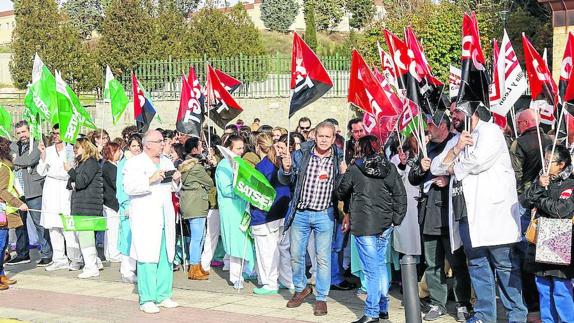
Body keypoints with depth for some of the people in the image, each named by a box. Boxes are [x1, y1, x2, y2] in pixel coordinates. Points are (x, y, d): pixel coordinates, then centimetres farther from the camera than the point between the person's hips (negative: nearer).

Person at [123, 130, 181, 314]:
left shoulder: (167, 162, 18)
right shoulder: (134, 163, -2)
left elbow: (174, 188, 26)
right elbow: (129, 187, -16)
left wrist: (176, 180, 4)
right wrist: (150, 180, -24)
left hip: (166, 217, 6)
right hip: (145, 218, -6)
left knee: (167, 257, 6)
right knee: (147, 258, -8)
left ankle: (163, 296, 16)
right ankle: (147, 300, -3)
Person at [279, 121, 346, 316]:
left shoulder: (339, 159, -2)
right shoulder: (301, 155, -2)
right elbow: (286, 181, 5)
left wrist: (344, 174, -15)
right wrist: (286, 170, -16)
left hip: (324, 215, -1)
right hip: (300, 213, 1)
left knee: (323, 258, 3)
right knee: (296, 255, 11)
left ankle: (321, 298, 16)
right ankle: (301, 288, 34)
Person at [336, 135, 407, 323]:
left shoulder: (355, 169, -7)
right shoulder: (389, 168, 3)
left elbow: (340, 192, 4)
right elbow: (400, 195, 1)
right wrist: (396, 219, 6)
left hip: (364, 226, -4)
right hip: (385, 225, 4)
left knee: (372, 269, -2)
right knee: (381, 264, 16)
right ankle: (383, 308, 23)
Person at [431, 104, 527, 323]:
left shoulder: (490, 131, -2)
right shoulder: (455, 140, 22)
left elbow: (479, 160, -18)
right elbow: (435, 167, 13)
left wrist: (454, 169, -1)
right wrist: (456, 150, -3)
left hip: (492, 211, -7)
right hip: (465, 213, 7)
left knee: (505, 265, -4)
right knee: (477, 265, 10)